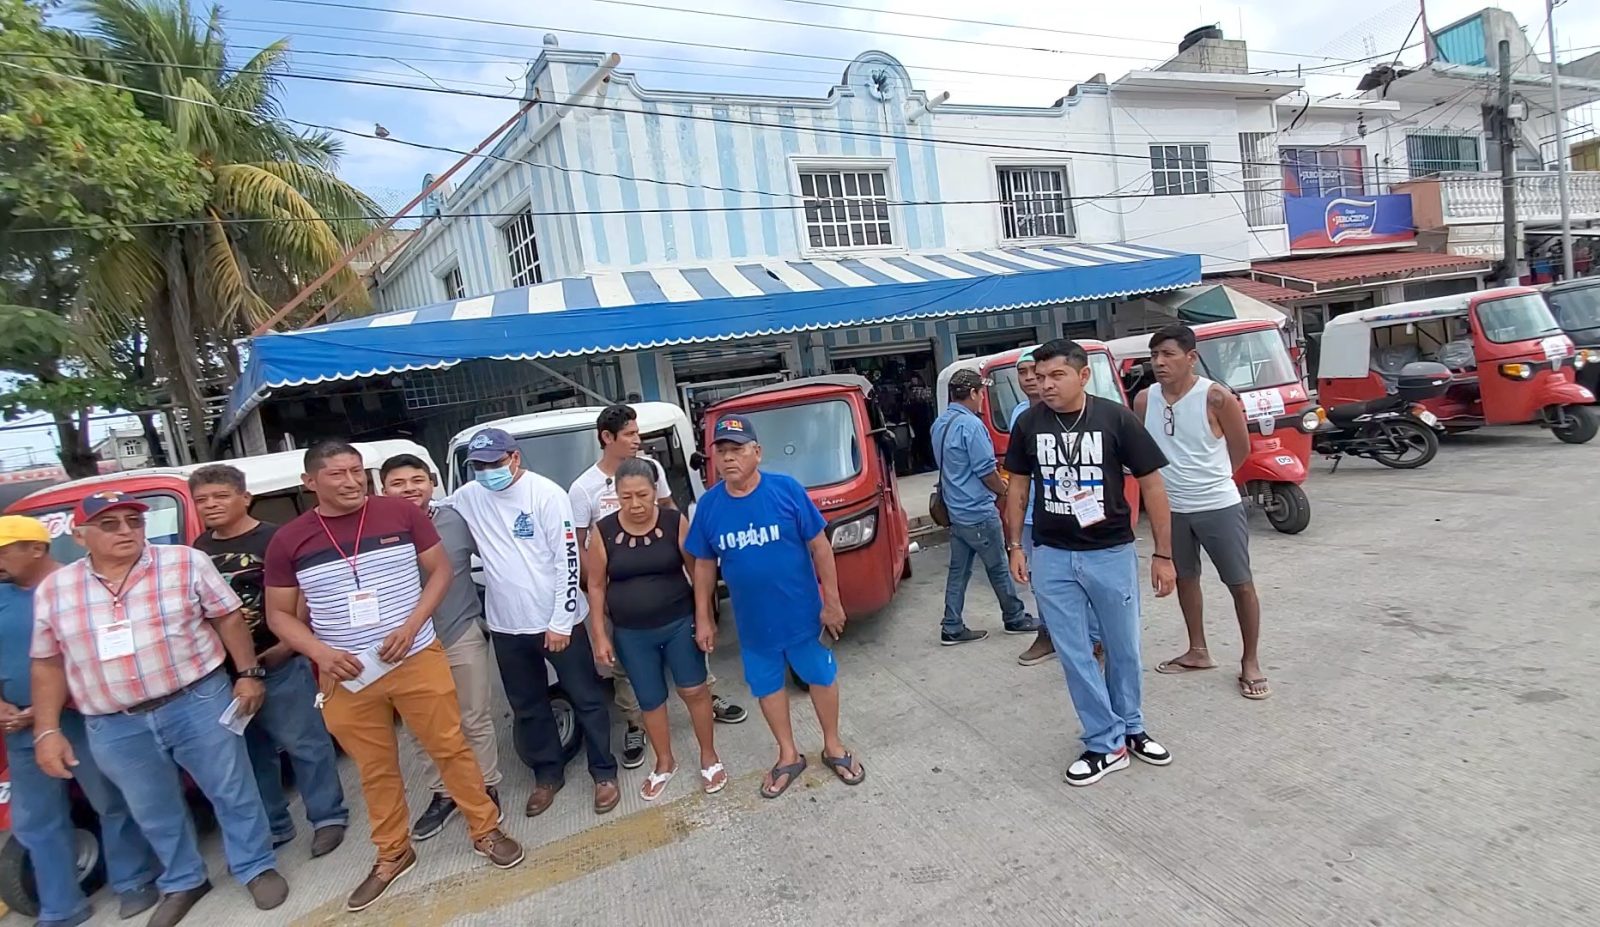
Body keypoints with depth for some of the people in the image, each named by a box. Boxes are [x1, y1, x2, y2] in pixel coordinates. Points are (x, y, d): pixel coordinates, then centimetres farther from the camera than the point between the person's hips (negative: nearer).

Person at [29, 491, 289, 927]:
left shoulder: (187, 563, -7)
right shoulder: (52, 590, 3)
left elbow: (229, 617, -3)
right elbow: (48, 664, 9)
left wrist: (248, 673, -6)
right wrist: (47, 731, 5)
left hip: (198, 703, -3)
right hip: (114, 728, 3)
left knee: (233, 792, 7)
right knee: (154, 812, 19)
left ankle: (257, 868, 27)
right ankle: (182, 883, 40)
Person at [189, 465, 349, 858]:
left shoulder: (273, 539, -10)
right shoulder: (200, 548, 9)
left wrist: (286, 645, -16)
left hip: (278, 663, -6)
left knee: (303, 742, 2)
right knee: (252, 752, 17)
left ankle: (328, 818, 16)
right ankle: (272, 826, 31)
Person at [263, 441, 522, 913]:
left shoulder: (402, 513, -6)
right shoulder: (288, 541, -2)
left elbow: (440, 570, 0)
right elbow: (279, 614, 5)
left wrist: (411, 626, -13)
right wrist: (320, 652, -12)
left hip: (417, 659, -1)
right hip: (345, 675, 2)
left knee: (451, 748, 7)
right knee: (375, 769, 16)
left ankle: (485, 831, 26)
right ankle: (392, 855, 36)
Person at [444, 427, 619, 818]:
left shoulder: (546, 494, -14)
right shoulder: (467, 498, 0)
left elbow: (568, 560, -14)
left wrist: (561, 622, -15)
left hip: (557, 622, -4)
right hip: (507, 626, 5)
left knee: (586, 699, 8)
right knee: (527, 707, 18)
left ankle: (604, 772, 25)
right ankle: (548, 774, 36)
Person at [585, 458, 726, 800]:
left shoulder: (675, 522, -10)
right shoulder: (603, 532, -9)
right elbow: (596, 586, -1)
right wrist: (600, 635, -2)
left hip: (680, 623, -1)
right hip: (631, 634, 1)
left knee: (695, 691, 7)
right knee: (650, 701, 13)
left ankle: (709, 757, 29)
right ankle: (664, 764, 35)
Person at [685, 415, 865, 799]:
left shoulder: (787, 490, -17)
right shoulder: (709, 505, -8)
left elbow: (819, 546, -11)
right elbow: (704, 564, 3)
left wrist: (832, 602, -10)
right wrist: (703, 618, 4)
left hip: (802, 613, -2)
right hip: (752, 621, 3)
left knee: (822, 677, 16)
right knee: (768, 687, 18)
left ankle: (833, 748, 40)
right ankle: (789, 756, 40)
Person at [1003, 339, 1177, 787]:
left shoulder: (1116, 418, -11)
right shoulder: (1028, 423, -4)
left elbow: (1151, 484, -5)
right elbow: (1018, 485, 7)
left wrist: (1163, 553, -6)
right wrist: (1014, 546, 5)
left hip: (1112, 553, -1)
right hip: (1051, 557, 2)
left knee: (1123, 649, 14)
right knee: (1074, 655, 7)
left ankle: (1130, 728, 37)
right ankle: (1106, 744, 22)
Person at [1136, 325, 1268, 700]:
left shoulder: (1216, 397, -16)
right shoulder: (1143, 401, -4)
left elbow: (1241, 448, -3)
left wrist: (1210, 479, 9)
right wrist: (1178, 478, 12)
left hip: (1219, 506, -4)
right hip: (1172, 509, 5)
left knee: (1241, 583, 5)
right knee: (1185, 578, 17)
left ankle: (1250, 662, 20)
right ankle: (1198, 651, 34)